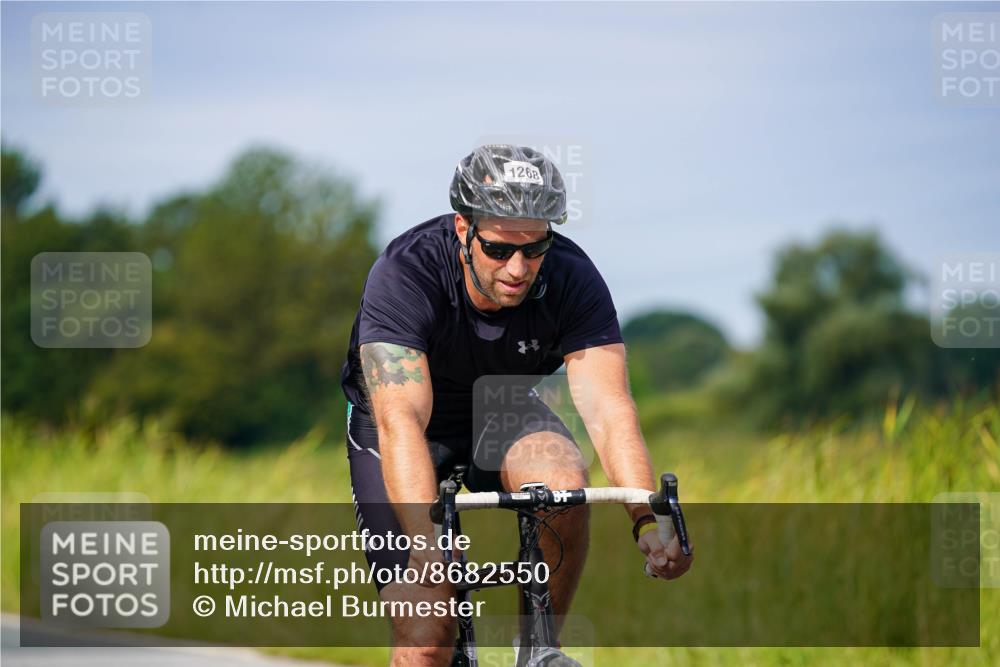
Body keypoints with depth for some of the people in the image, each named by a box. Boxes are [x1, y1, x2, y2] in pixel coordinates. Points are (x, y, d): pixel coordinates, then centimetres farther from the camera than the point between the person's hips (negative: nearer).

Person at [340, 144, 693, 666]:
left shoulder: (572, 280, -25)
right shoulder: (404, 275, -33)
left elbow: (608, 409, -33)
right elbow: (401, 420, -43)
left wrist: (647, 520, -50)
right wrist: (426, 540, -58)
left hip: (499, 411, 3)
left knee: (563, 484, -32)